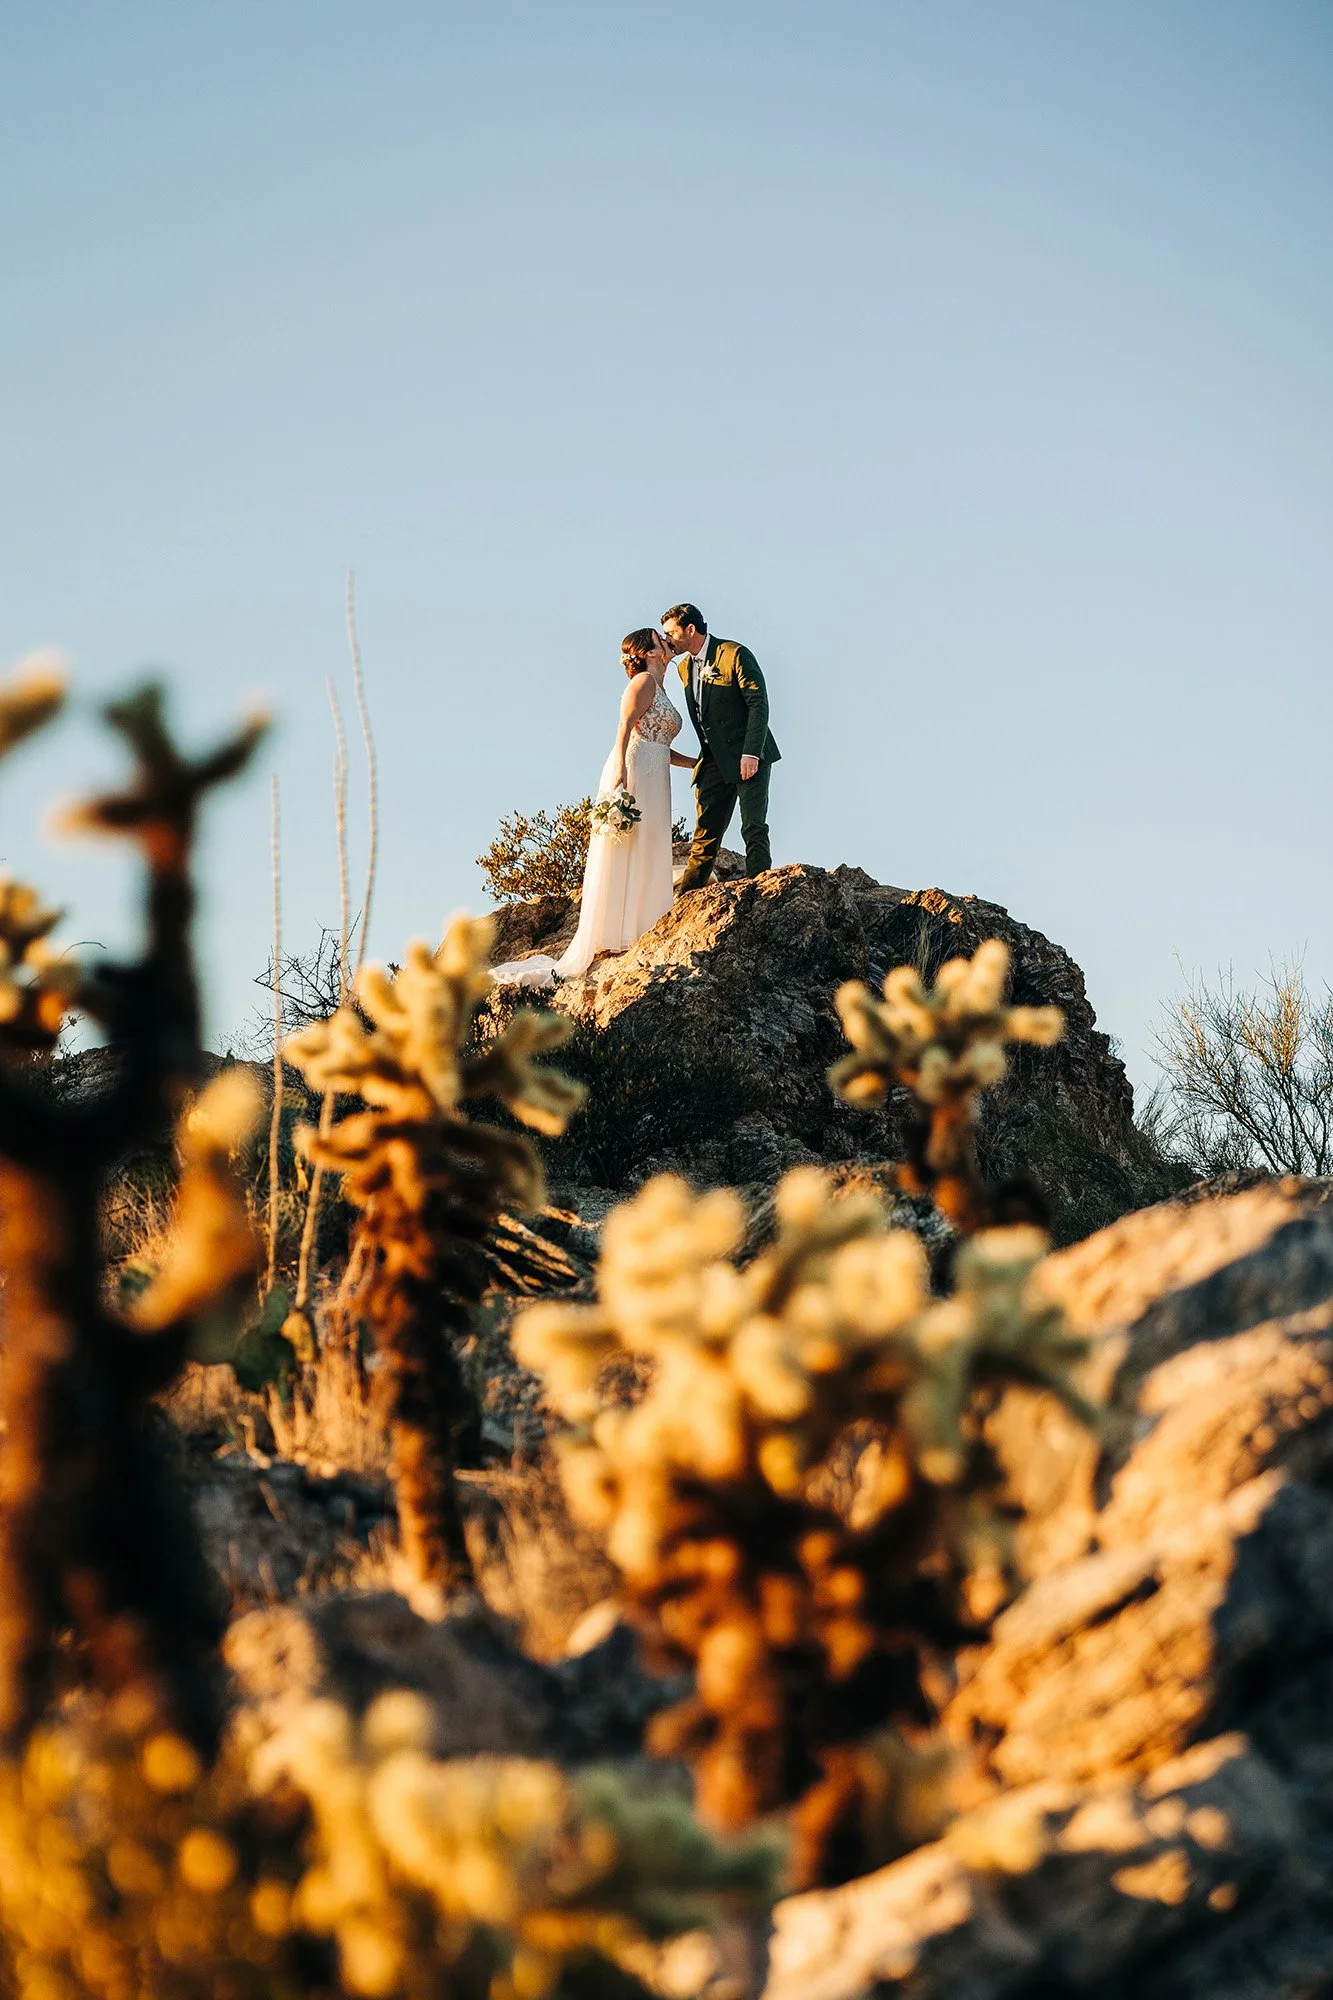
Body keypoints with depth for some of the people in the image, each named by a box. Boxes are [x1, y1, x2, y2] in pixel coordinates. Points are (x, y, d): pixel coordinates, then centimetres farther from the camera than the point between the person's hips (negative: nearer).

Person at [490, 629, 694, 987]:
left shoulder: (660, 692, 24)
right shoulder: (644, 681, -4)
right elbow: (625, 726, -16)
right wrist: (621, 771, -27)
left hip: (652, 781, 10)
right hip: (632, 771, -9)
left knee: (645, 856, 7)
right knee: (626, 853, -10)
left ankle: (633, 930, 8)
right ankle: (615, 935, -11)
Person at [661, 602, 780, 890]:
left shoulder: (735, 654, -10)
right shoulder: (685, 666, 13)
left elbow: (759, 704, -15)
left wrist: (751, 753, -21)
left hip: (748, 757, -7)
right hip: (714, 759, 7)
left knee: (753, 828, -8)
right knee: (705, 832, 4)